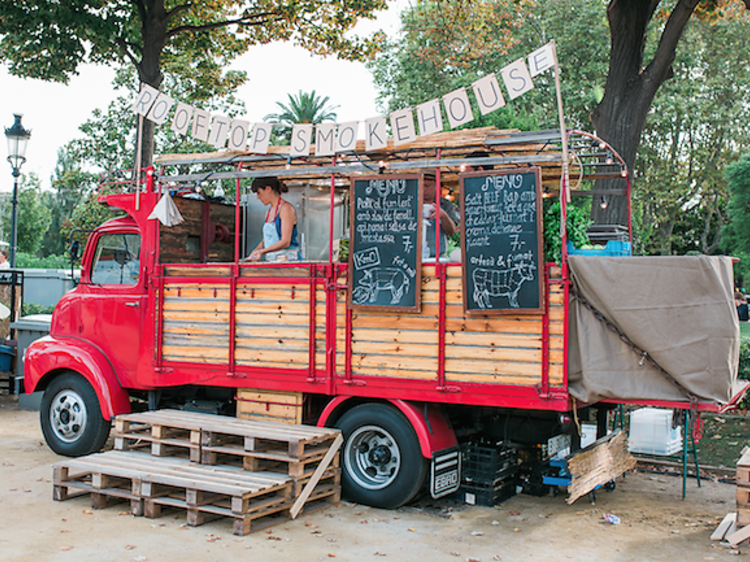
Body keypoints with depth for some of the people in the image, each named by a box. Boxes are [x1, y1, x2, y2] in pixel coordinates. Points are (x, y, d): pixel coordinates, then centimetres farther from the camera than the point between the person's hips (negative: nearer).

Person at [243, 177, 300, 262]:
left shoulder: (286, 208, -5)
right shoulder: (269, 212, 18)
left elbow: (285, 242, -13)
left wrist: (262, 252, -20)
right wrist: (255, 251, 2)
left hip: (287, 259, -7)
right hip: (271, 260, 7)